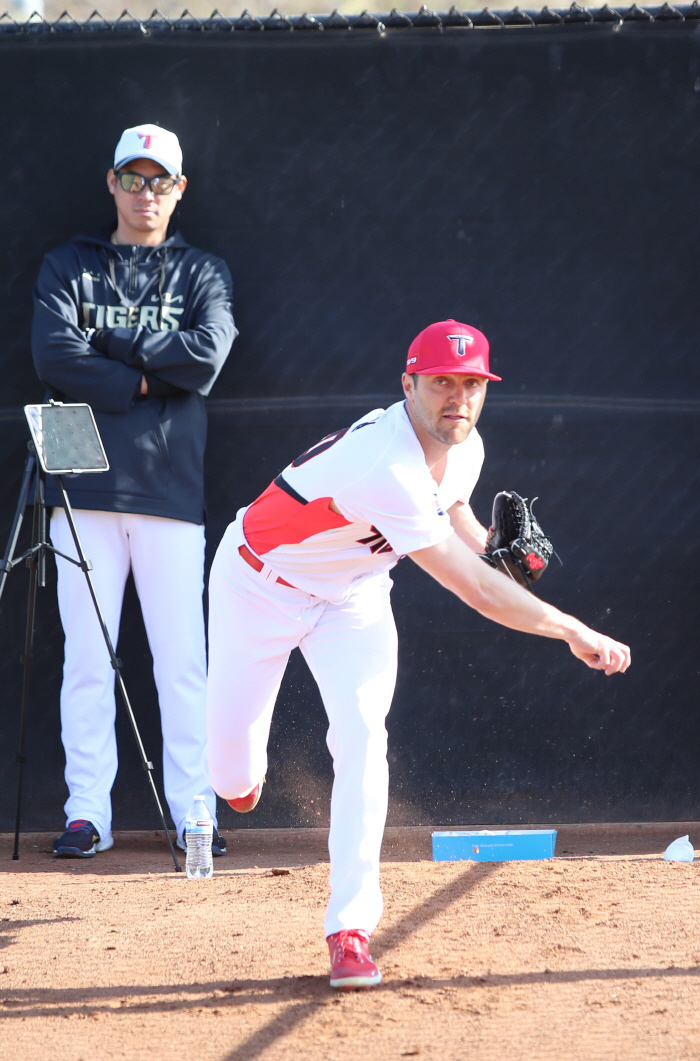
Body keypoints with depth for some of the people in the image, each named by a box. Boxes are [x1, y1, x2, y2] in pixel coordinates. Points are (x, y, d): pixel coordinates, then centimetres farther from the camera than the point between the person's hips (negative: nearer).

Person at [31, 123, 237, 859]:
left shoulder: (203, 273, 13)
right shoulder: (69, 266, 12)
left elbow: (205, 357, -6)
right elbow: (54, 357, -6)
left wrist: (109, 340, -4)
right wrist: (148, 381, -8)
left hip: (170, 488, 0)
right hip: (86, 491, 0)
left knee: (182, 659, -2)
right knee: (87, 659, -1)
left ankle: (193, 810, 3)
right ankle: (88, 812, 2)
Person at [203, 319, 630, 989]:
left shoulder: (463, 447, -13)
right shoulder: (388, 468, -41)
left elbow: (452, 512, 13)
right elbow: (474, 589, -43)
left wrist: (495, 546, -9)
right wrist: (572, 631, -40)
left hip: (352, 595, 5)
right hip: (260, 582, -5)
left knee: (362, 739, -18)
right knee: (230, 772, 0)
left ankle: (350, 932, -16)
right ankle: (242, 773, 42)